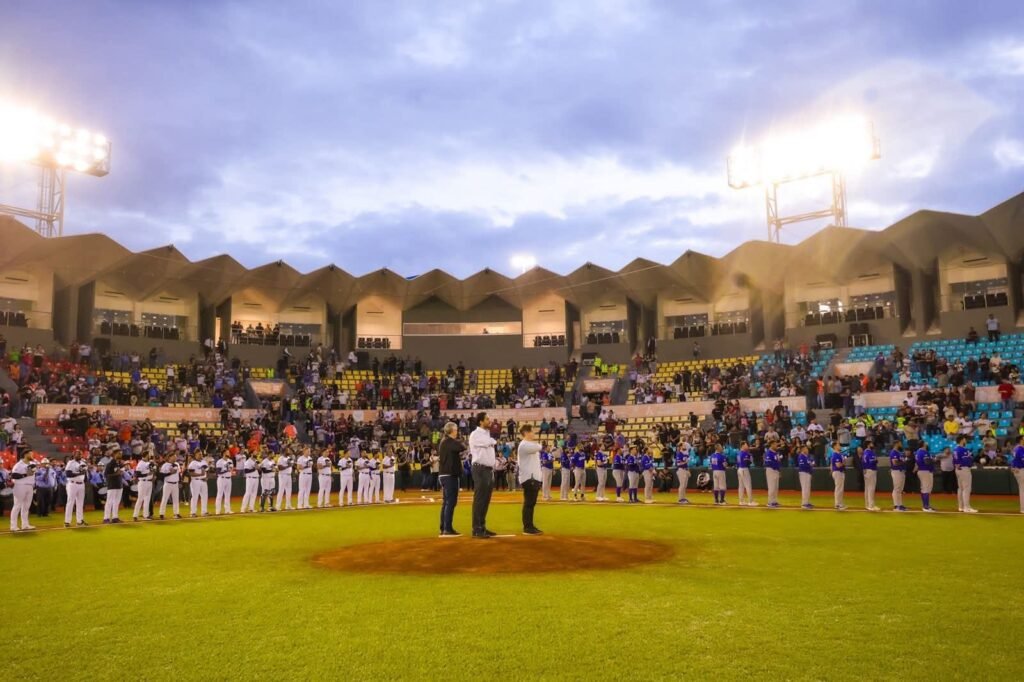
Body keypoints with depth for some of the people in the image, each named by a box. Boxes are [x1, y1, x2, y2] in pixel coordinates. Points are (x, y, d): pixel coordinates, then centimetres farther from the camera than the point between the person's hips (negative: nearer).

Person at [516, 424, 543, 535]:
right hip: (529, 478, -10)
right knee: (528, 503, -8)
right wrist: (534, 441, 1)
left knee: (531, 503, 13)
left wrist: (537, 479, 17)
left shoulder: (530, 445, 21)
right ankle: (527, 527, -6)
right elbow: (538, 447, -24)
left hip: (534, 477, 10)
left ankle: (530, 526, 19)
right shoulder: (524, 445, -12)